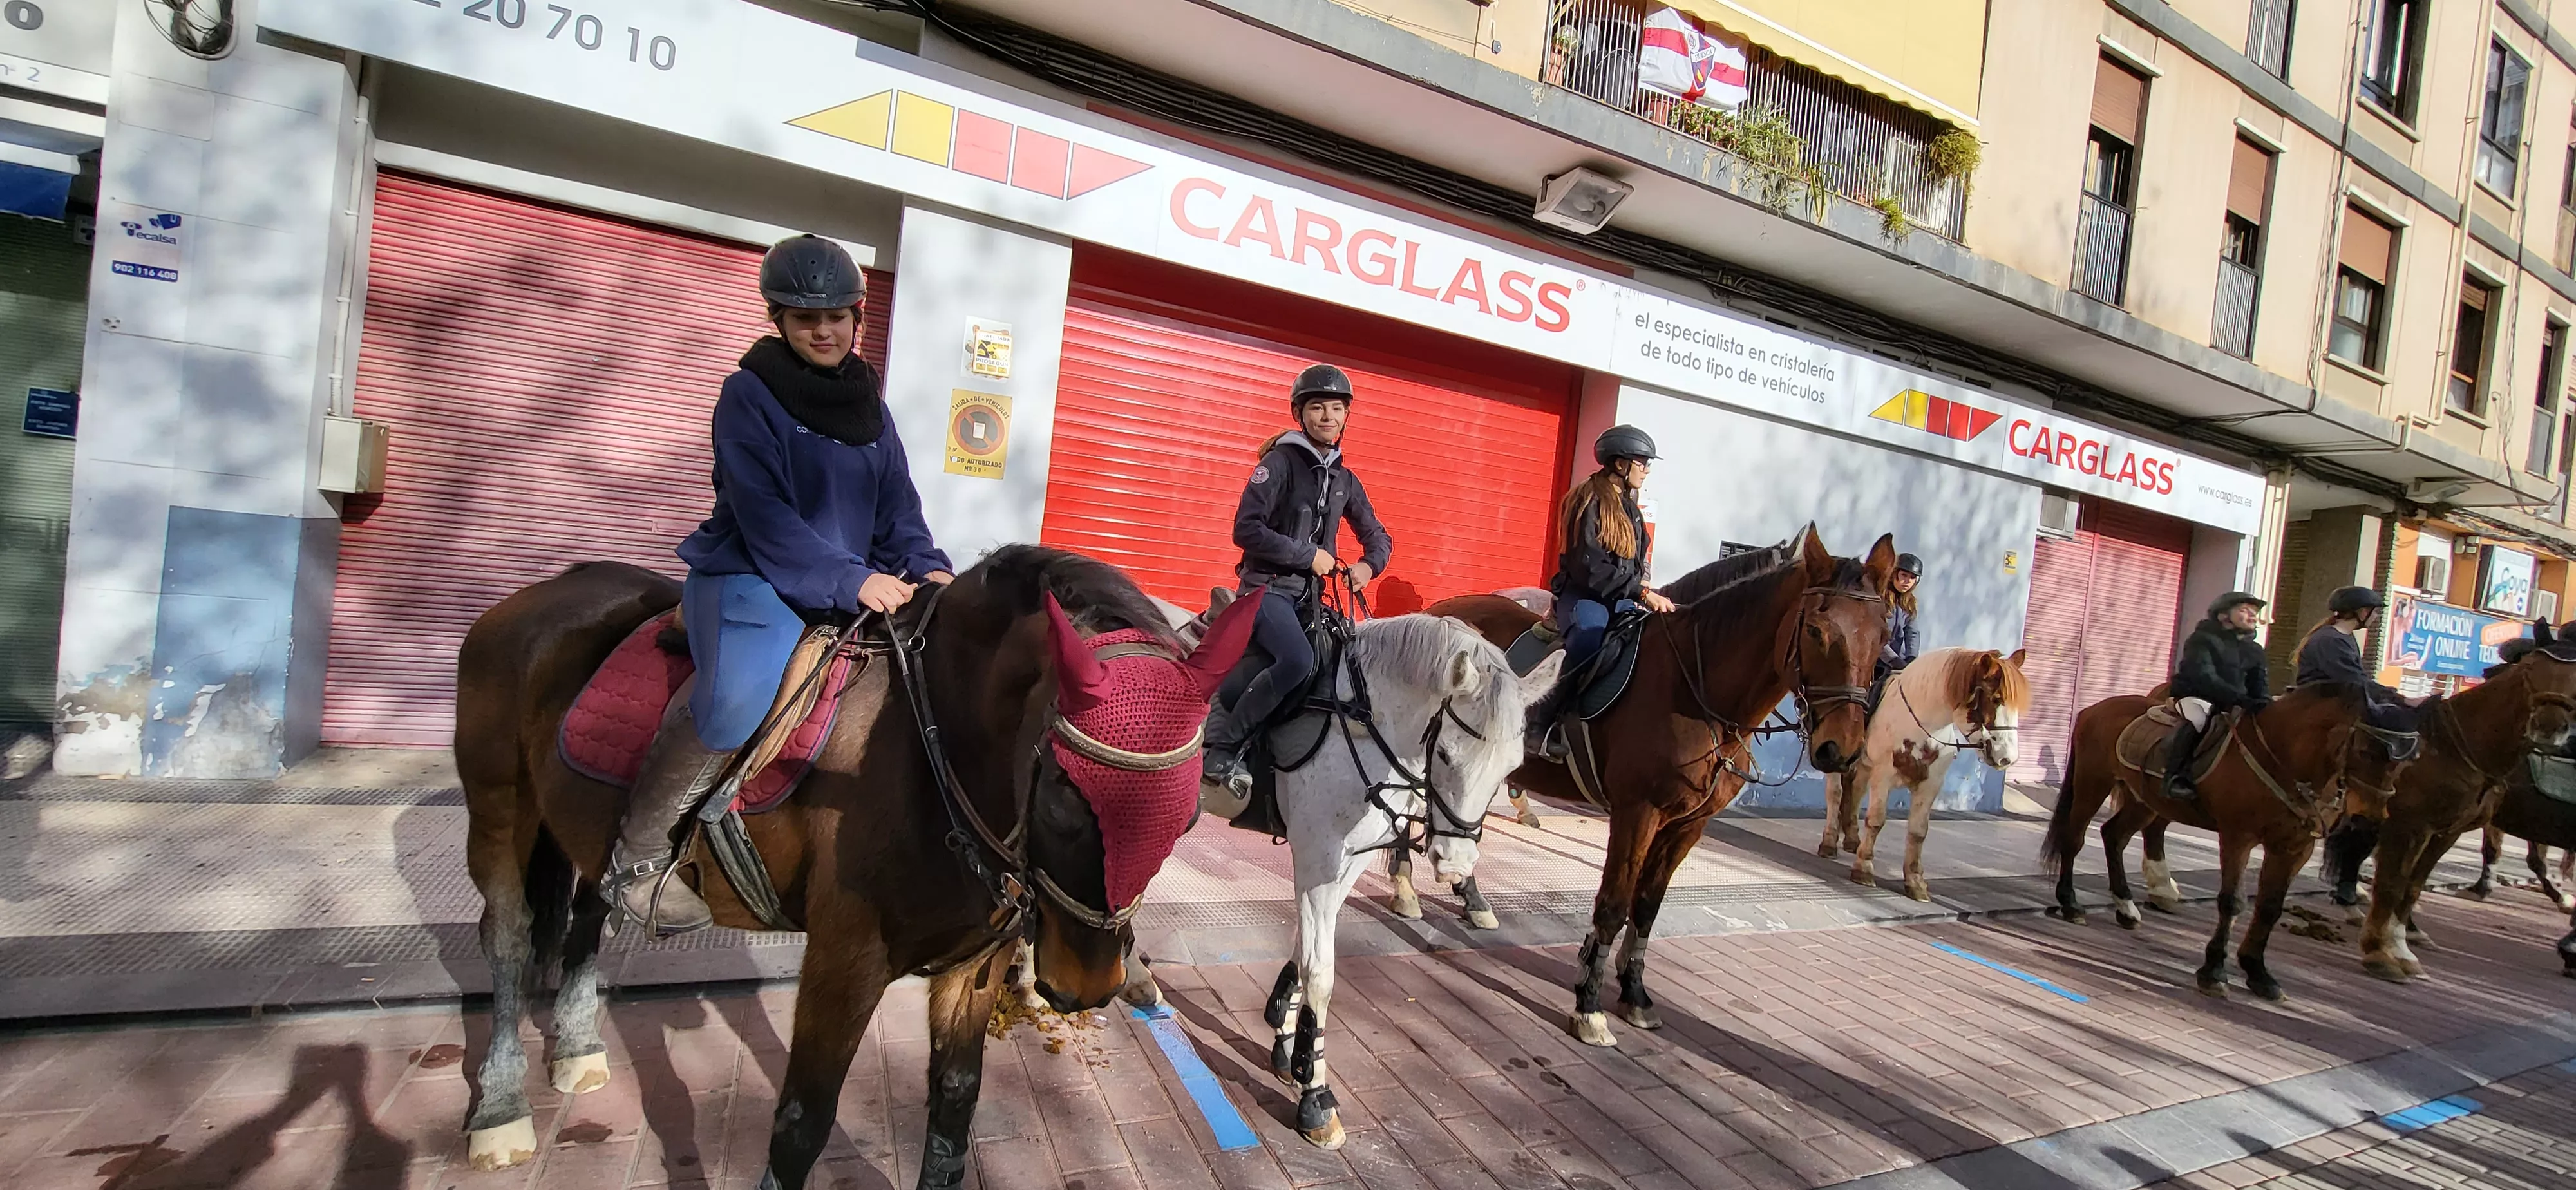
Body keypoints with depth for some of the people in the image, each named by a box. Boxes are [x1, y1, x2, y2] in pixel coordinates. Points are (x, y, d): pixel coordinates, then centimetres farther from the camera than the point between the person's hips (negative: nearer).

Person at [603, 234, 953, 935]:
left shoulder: (868, 401, 15)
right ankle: (639, 855, -12)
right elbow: (765, 518, -15)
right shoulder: (750, 395, -4)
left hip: (857, 583, 6)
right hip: (753, 576, -6)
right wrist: (852, 581, -26)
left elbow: (897, 508, 12)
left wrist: (925, 568, -8)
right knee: (741, 695, -34)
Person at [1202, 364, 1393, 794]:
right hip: (1267, 587, -7)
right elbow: (1246, 529, -17)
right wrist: (1309, 556, -15)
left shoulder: (1345, 480, 13)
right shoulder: (1281, 461, -7)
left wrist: (1368, 565, -1)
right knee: (1298, 660, -31)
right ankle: (1221, 746, -20)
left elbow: (1378, 537, 23)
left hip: (1308, 595, 8)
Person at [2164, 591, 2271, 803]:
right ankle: (2176, 777, -39)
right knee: (2197, 716, -39)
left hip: (2235, 704, 8)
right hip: (2195, 696, -7)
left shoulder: (2254, 650, 16)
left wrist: (2265, 706, -11)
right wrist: (2239, 699, -32)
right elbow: (2203, 677, -21)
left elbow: (2260, 687, 13)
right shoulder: (2204, 640, -7)